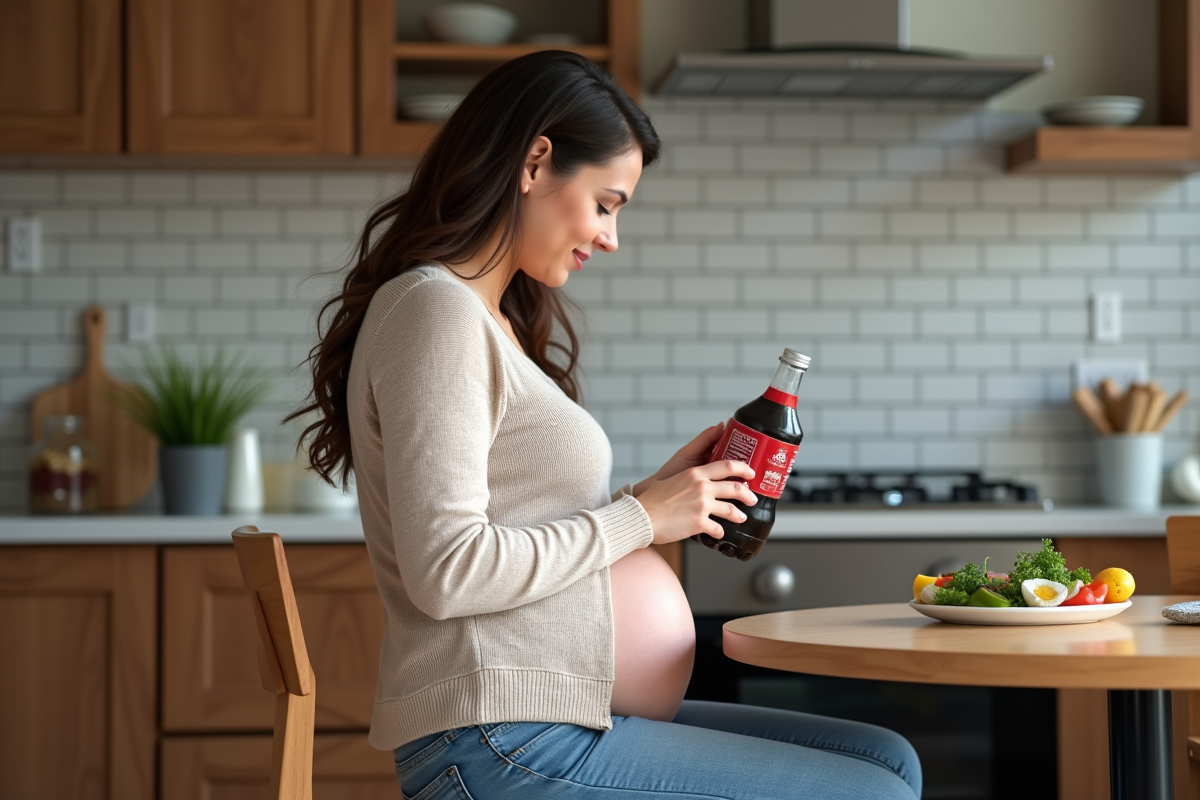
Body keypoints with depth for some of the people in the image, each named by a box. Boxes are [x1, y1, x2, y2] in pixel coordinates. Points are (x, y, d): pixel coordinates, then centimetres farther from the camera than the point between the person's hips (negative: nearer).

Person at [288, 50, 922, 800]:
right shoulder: (436, 310, -12)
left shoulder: (487, 318, 19)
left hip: (556, 720, 10)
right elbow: (447, 571, -21)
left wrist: (664, 490, 7)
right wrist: (640, 517, -12)